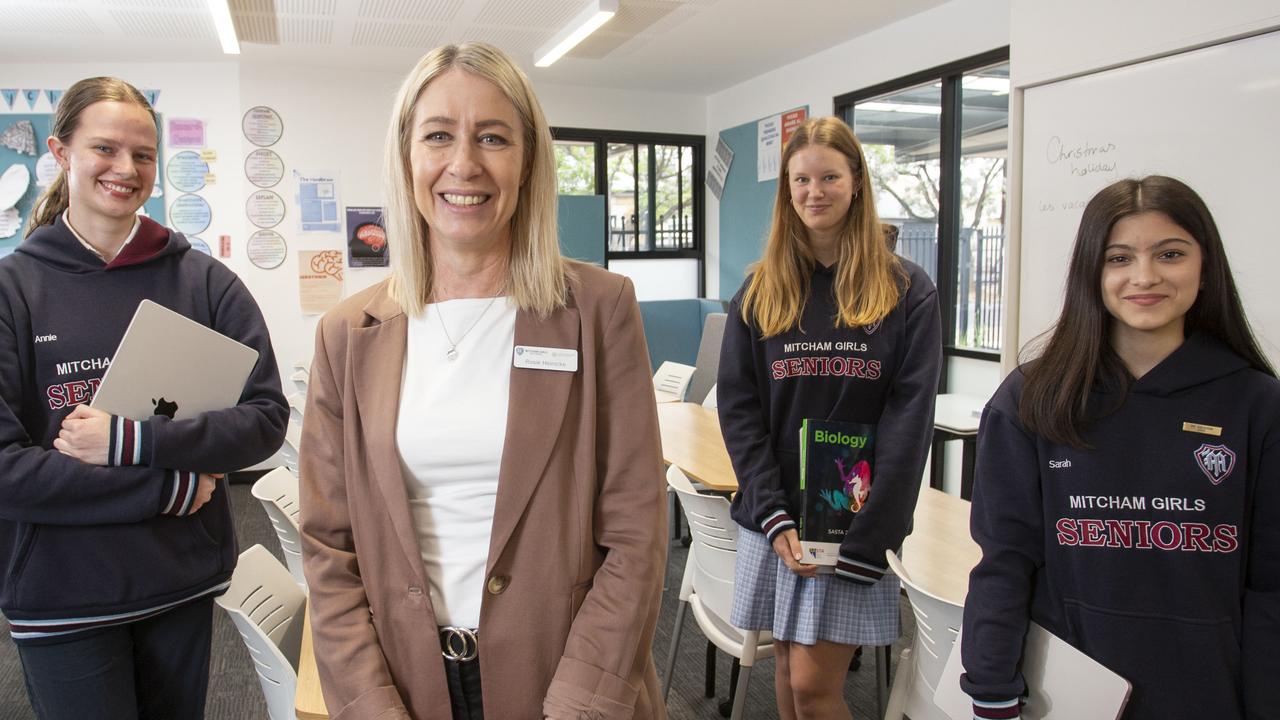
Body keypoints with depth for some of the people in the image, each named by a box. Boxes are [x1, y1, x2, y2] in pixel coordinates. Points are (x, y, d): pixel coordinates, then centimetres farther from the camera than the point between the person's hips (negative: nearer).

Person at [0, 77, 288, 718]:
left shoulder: (206, 282, -3)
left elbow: (267, 419, -9)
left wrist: (132, 442, -20)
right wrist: (171, 486, -16)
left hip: (187, 583, 2)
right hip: (61, 597, -2)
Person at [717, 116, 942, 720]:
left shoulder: (906, 291, -2)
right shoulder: (759, 293, 5)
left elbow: (908, 420, -7)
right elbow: (737, 407, 0)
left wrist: (863, 539, -14)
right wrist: (774, 516, -11)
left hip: (857, 520, -3)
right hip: (774, 517, 3)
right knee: (789, 668, 15)